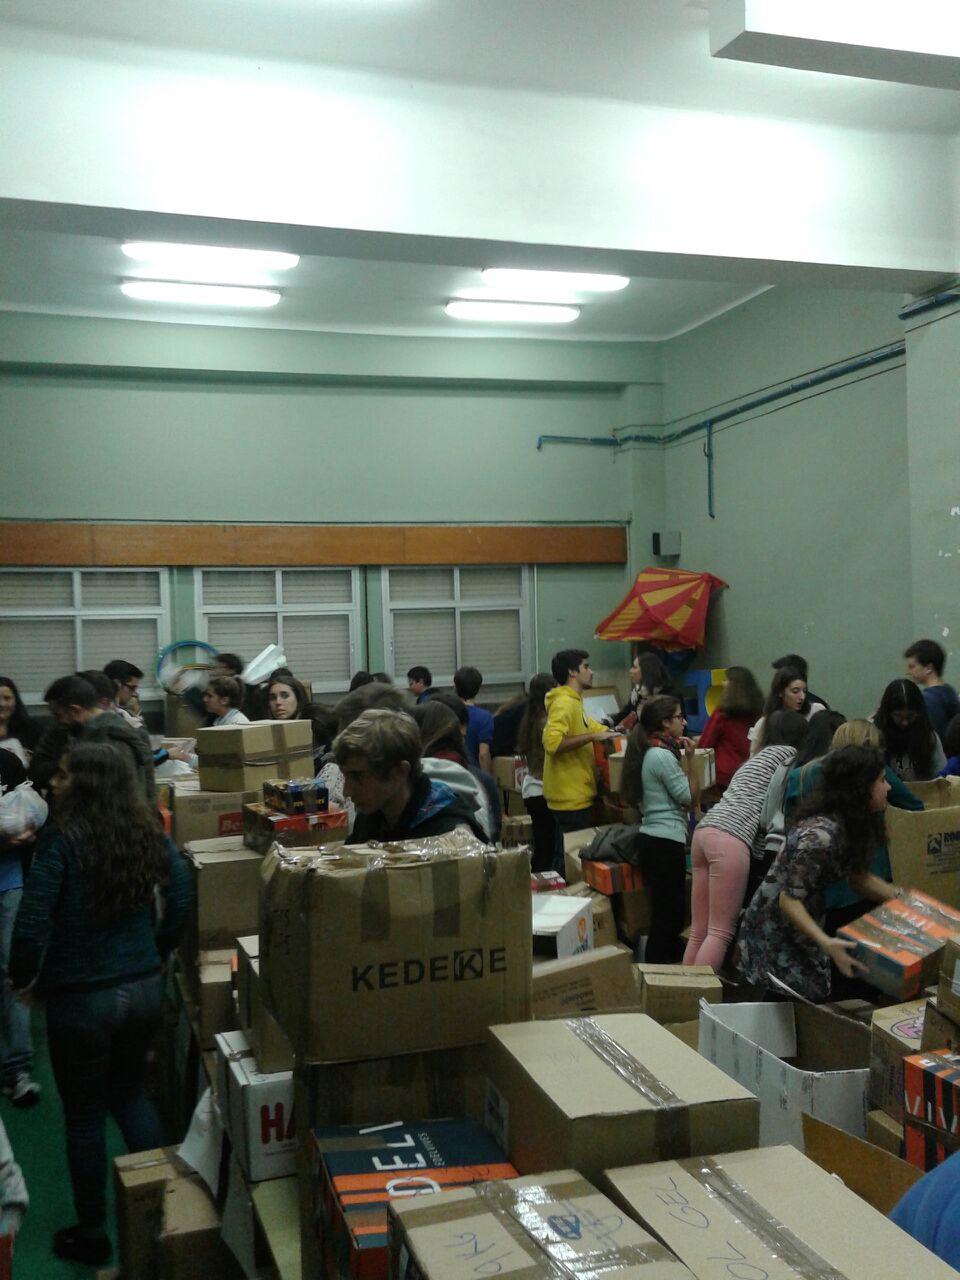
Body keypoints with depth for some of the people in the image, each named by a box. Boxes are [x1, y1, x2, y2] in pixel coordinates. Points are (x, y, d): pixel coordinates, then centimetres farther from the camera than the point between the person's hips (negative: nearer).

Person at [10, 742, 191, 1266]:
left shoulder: (63, 839, -19)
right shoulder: (148, 834, -3)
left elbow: (31, 924, -21)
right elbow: (179, 900, 6)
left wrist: (23, 977, -3)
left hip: (79, 1000, -5)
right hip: (144, 988, 5)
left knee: (84, 1116, 14)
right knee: (130, 1095, 26)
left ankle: (91, 1234, 29)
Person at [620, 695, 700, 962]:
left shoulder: (650, 752, 13)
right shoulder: (663, 755, -16)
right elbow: (691, 799, -11)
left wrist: (680, 755, 13)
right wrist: (690, 759, -8)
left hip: (651, 839, 10)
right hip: (666, 842, -10)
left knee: (665, 910, 17)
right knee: (668, 913, -3)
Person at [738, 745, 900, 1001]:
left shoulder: (850, 826, -3)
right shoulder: (820, 835, -30)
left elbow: (857, 877, 9)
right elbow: (789, 900, -27)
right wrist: (826, 943, -38)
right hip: (777, 930, -9)